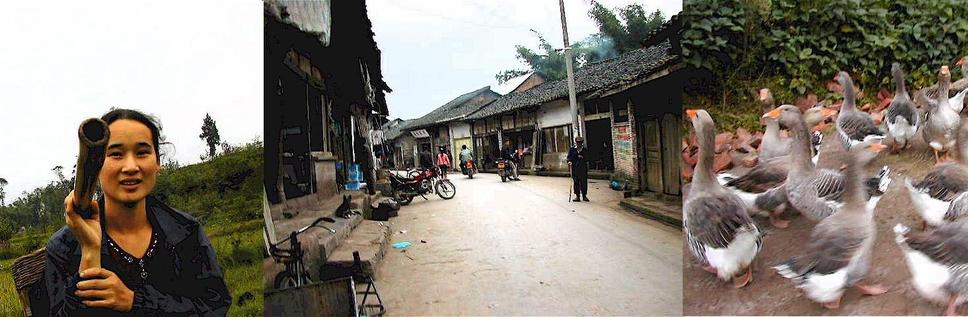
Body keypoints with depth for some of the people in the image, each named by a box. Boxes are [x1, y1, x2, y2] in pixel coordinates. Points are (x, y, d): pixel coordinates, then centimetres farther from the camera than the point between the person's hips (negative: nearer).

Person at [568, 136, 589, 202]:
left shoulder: (585, 150, 11)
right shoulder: (572, 149, 9)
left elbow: (587, 158, 9)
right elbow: (569, 157, 6)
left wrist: (583, 157, -10)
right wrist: (569, 162, -14)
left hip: (583, 168, 1)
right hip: (574, 168, 0)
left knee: (584, 182, 0)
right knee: (576, 182, 0)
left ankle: (584, 196, 8)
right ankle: (577, 196, 5)